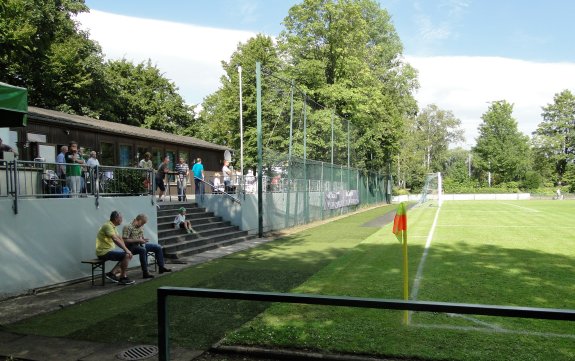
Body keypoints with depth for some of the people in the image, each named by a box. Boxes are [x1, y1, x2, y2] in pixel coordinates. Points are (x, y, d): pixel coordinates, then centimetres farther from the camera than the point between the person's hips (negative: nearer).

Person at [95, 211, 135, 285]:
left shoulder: (112, 226, 16)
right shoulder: (108, 226, -17)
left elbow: (120, 239, 15)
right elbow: (115, 240, -29)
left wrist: (126, 250, 2)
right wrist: (126, 250, -28)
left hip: (109, 250, 10)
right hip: (104, 252, -10)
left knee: (127, 254, 14)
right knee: (126, 255, -20)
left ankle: (112, 273, 12)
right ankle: (122, 278, -9)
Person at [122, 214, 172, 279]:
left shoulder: (140, 228, 11)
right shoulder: (128, 227, -15)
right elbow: (124, 240, -22)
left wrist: (143, 240, -3)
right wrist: (138, 240, -24)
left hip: (140, 245, 9)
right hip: (131, 247, -9)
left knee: (158, 247, 1)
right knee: (143, 250, -39)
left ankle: (161, 267, 7)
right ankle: (145, 273, -37)